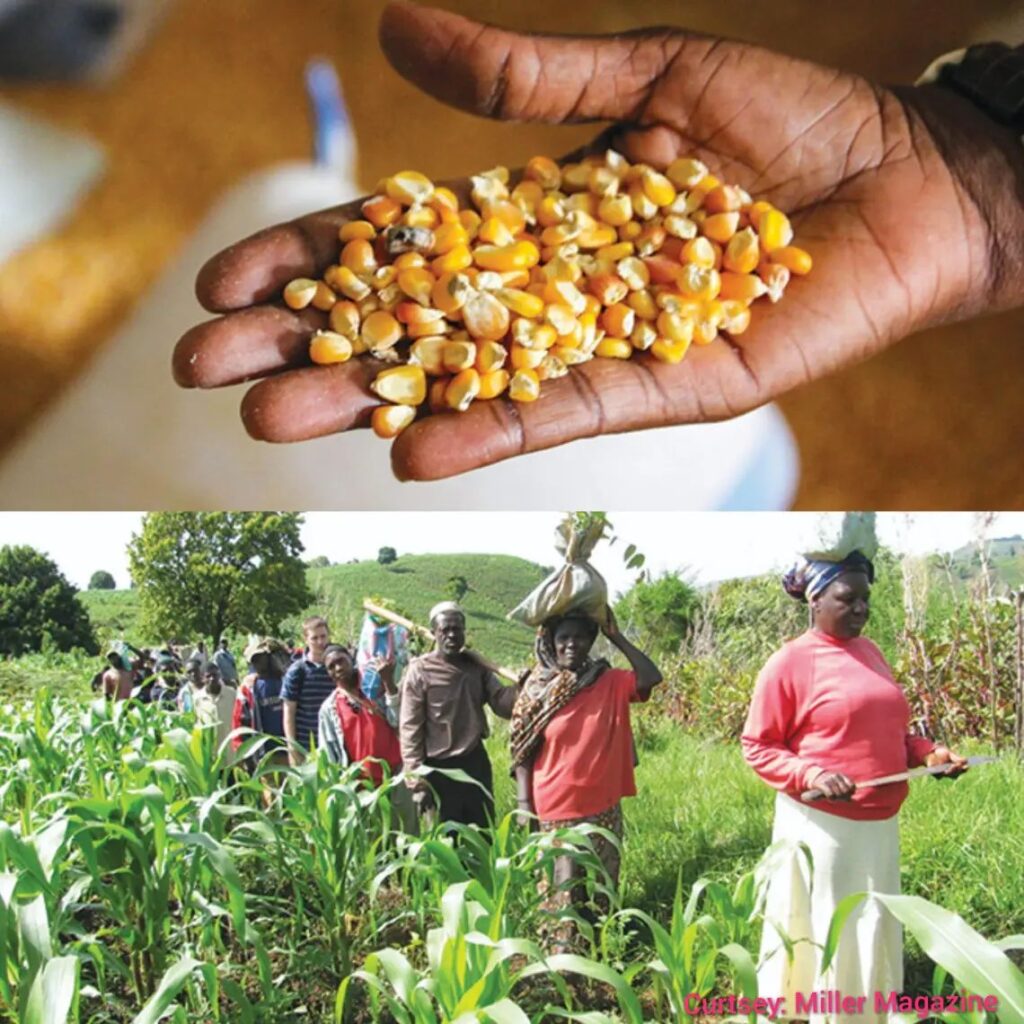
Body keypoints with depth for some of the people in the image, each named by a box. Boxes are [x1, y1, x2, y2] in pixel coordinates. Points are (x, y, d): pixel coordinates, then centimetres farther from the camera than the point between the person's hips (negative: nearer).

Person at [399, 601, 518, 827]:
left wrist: (518, 689, -24)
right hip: (440, 768, -4)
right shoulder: (420, 671, -10)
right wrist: (417, 782, -14)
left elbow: (501, 703, -2)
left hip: (476, 762, 5)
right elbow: (410, 729, -11)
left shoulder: (475, 665, 4)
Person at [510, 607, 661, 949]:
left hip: (603, 806, 2)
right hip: (556, 809, -2)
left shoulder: (609, 682, -1)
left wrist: (616, 636, -15)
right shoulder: (537, 690, -5)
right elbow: (522, 752, -3)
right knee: (564, 888, 6)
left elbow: (651, 678, -16)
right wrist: (524, 803, -9)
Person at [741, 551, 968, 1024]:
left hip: (879, 825, 7)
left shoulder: (870, 651, 8)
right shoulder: (789, 662, -11)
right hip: (820, 825, -6)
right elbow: (757, 747, -8)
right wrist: (809, 775, -23)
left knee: (874, 936, 17)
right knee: (816, 939, 5)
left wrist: (927, 752, 1)